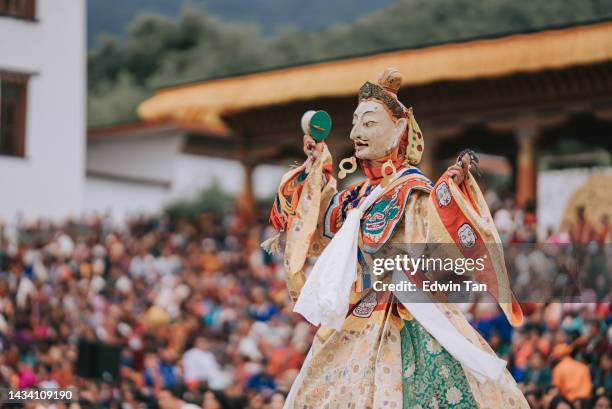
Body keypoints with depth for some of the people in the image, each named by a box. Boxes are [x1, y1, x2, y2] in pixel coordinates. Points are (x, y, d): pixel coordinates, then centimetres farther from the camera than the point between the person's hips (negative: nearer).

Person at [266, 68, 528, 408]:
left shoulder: (413, 191, -11)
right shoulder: (358, 195, 10)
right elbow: (318, 225, 24)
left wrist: (450, 190, -37)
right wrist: (316, 168, 18)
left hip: (407, 326, -8)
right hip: (356, 326, 8)